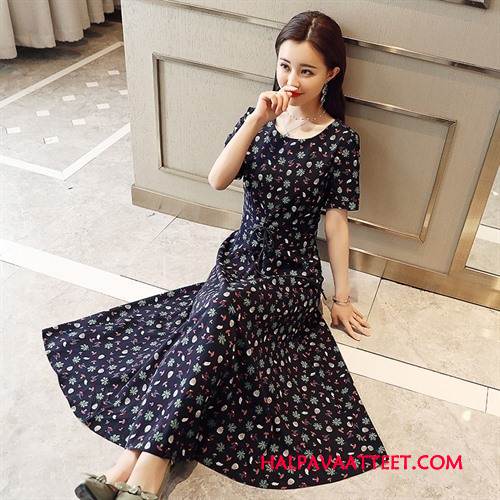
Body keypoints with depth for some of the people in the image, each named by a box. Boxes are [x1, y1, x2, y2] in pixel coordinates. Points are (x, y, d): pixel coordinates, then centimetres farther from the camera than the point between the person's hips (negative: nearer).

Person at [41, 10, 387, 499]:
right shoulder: (258, 116, 4)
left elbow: (335, 222, -3)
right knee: (208, 327, -27)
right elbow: (217, 180, -9)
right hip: (239, 257, 4)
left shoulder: (341, 140, -5)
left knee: (222, 311, -33)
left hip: (291, 275, -3)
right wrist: (256, 122, -19)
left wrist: (342, 298, 1)